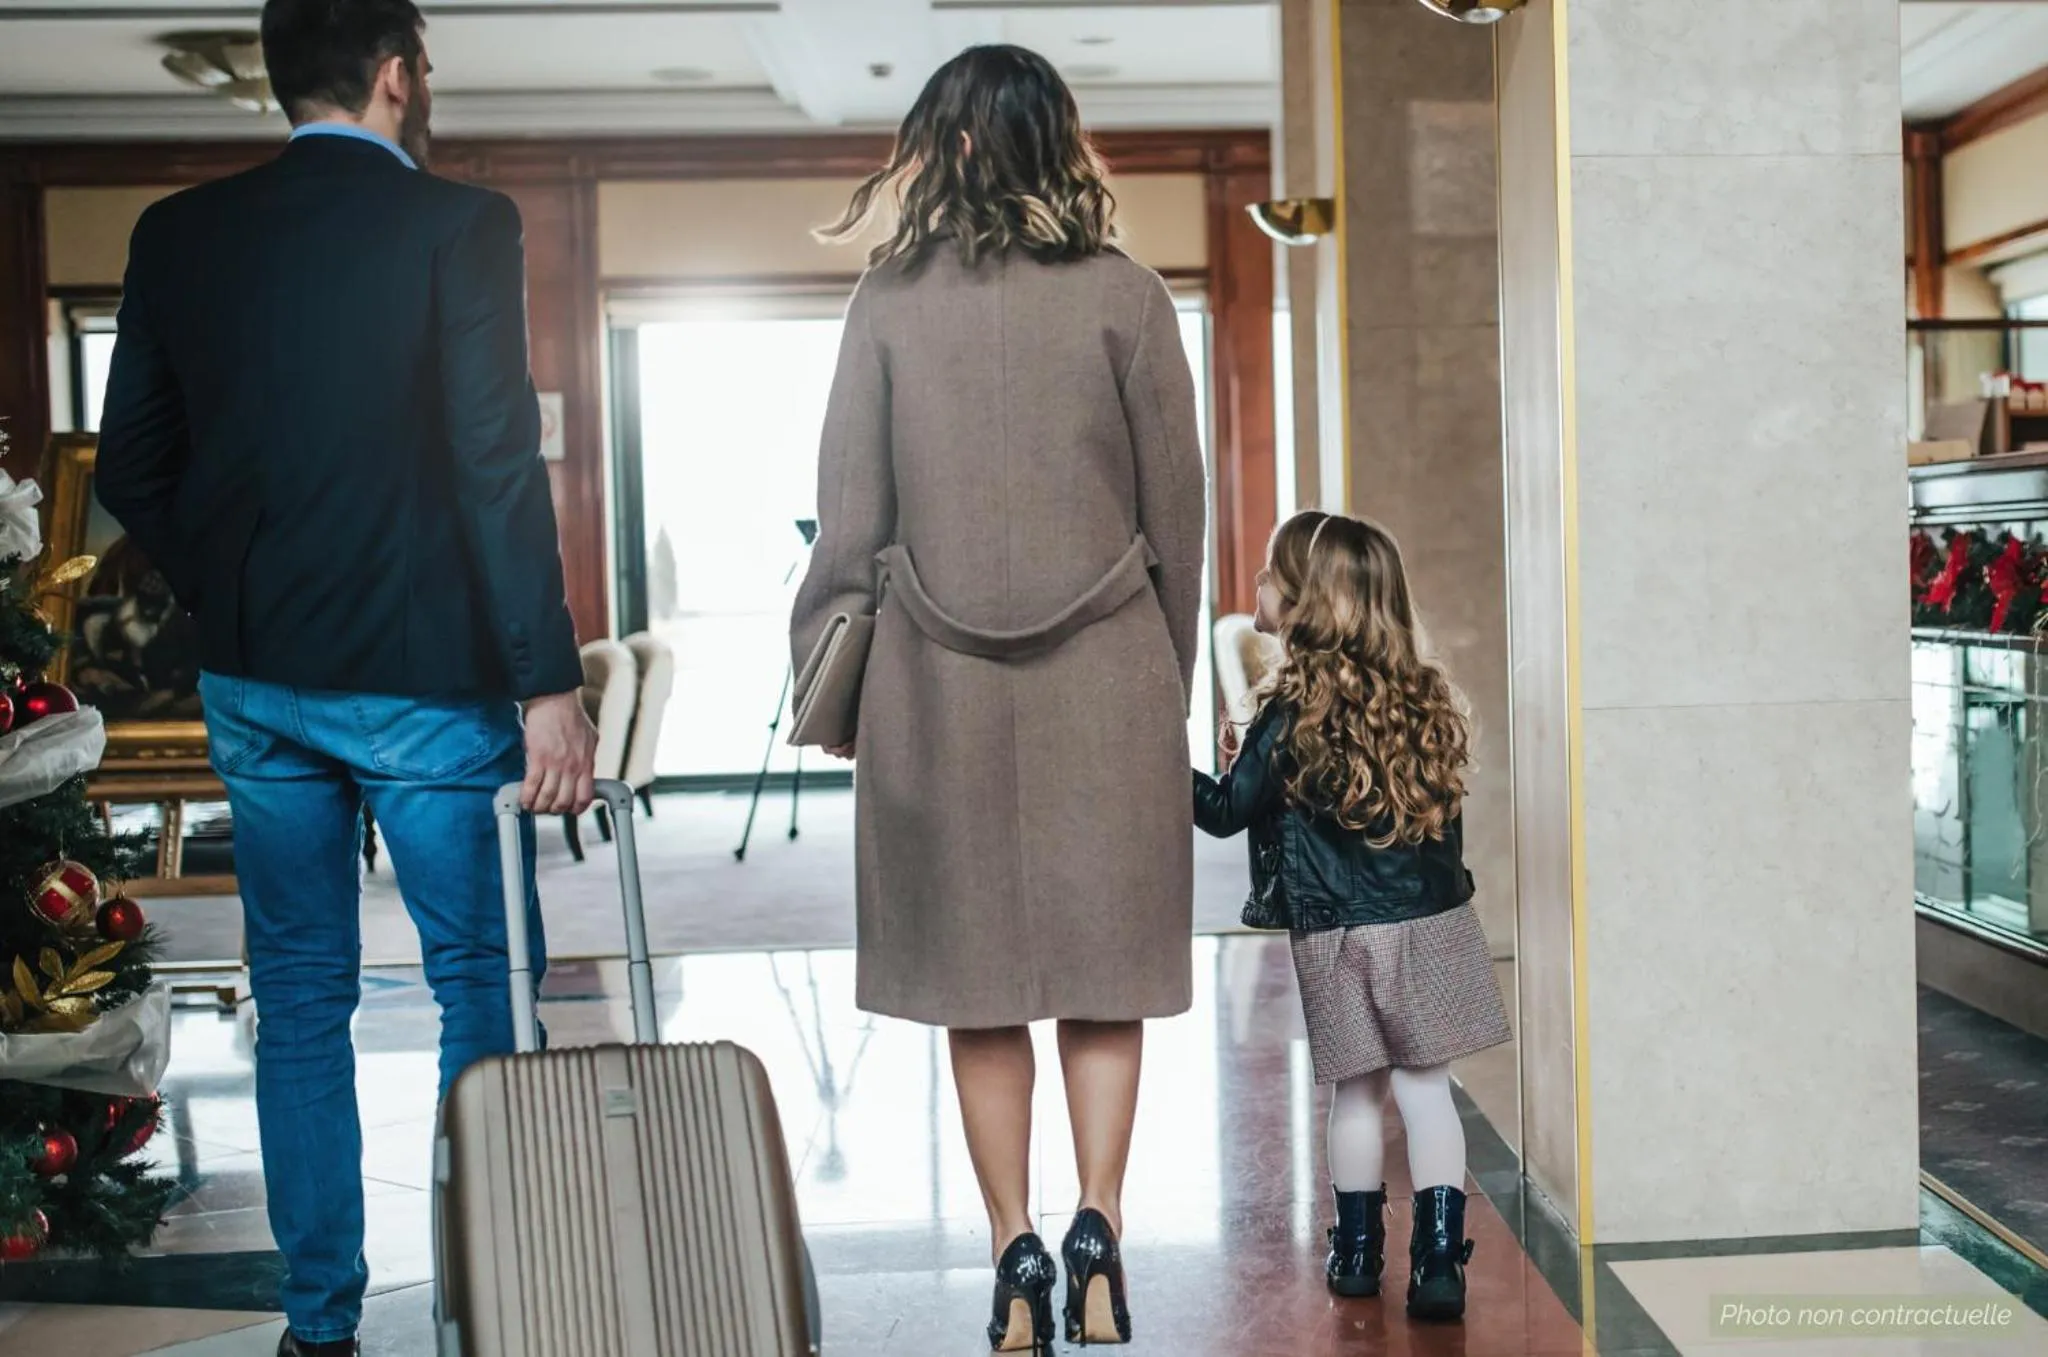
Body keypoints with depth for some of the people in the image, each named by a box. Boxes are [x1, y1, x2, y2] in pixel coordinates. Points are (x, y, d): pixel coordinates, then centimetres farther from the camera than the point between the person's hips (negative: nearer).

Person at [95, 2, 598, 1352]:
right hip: (429, 673, -5)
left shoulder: (177, 234, 4)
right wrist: (551, 682, -13)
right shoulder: (461, 223, -10)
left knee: (301, 997, 14)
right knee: (482, 987, 8)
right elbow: (500, 464, -15)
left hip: (256, 681, 5)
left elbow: (130, 467, 7)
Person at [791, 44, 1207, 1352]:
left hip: (943, 680, 1)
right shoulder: (1125, 296, -1)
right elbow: (1176, 509, 2)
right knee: (1103, 972, 10)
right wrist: (1173, 676, 13)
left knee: (979, 977, 8)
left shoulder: (891, 301, 0)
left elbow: (850, 517, 0)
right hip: (1107, 678, 0)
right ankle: (1098, 1225, 2)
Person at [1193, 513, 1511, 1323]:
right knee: (1424, 1089, 6)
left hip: (1337, 938, -2)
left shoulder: (1294, 713, -13)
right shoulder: (1423, 696, 1)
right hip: (1434, 923, 3)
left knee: (1356, 1094, 12)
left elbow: (1226, 812, -6)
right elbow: (1440, 800, 10)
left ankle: (1357, 1253, 25)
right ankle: (1439, 1261, 2)